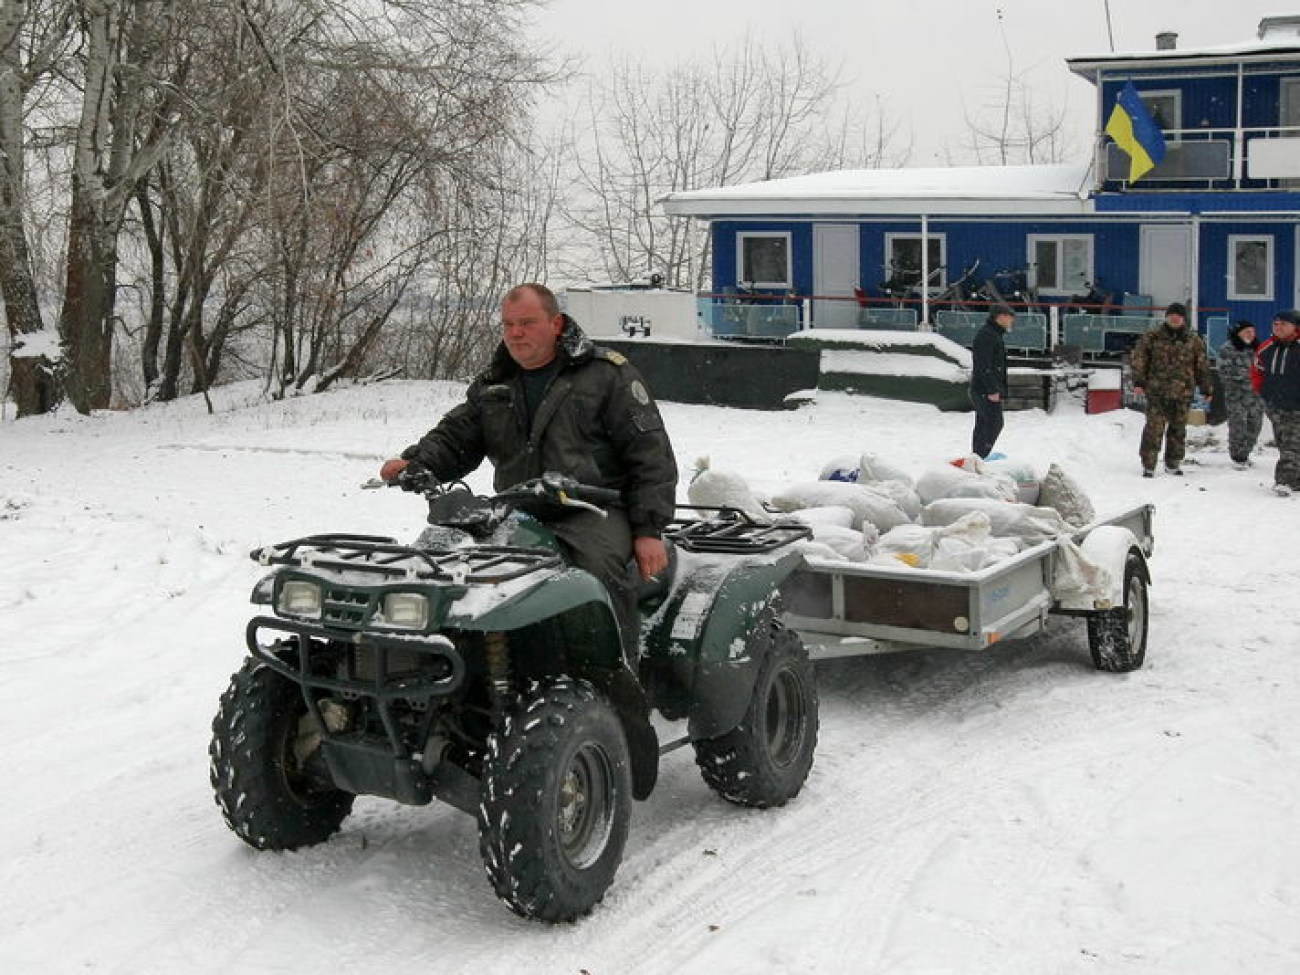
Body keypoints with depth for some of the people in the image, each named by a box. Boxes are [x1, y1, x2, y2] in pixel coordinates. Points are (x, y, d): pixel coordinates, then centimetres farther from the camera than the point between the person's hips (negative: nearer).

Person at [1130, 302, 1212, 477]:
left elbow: (1202, 366, 11)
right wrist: (1138, 381, -5)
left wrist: (1206, 389, 11)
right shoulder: (1153, 336, 1)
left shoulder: (1194, 340, 7)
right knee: (1154, 427, -8)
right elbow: (1139, 358, 2)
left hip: (1183, 393, 2)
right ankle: (1148, 464, -2)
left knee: (1178, 428, 10)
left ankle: (1173, 462, 23)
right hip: (1157, 391, -2)